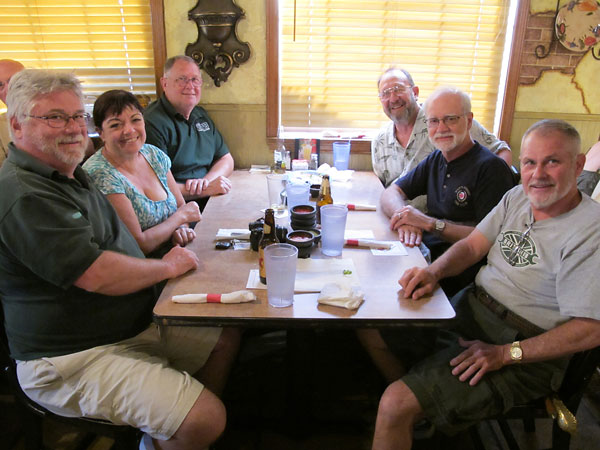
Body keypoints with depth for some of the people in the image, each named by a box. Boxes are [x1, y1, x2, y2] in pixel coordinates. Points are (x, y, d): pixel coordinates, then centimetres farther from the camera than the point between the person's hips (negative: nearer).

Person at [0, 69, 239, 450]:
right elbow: (98, 275, -27)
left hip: (136, 324, 11)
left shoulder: (71, 175, 14)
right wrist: (169, 266, -11)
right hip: (76, 358, -10)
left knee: (225, 340, 16)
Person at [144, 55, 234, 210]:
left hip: (211, 203, 8)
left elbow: (226, 160, 17)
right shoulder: (153, 123, -12)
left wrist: (206, 180, -5)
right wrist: (206, 190, -20)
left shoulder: (201, 115, 17)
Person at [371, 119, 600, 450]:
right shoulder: (518, 197, 6)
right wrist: (433, 272, -14)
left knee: (395, 406, -22)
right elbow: (472, 245, 7)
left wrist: (505, 353, -23)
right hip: (470, 308, 8)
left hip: (523, 354, -8)